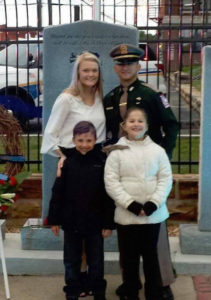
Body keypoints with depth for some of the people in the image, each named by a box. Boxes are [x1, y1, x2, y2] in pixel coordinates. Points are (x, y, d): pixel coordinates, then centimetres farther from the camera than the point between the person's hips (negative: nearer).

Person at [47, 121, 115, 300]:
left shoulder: (102, 162, -9)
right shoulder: (67, 162, -6)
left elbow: (108, 196, -7)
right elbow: (57, 193, -2)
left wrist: (108, 223, -7)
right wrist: (54, 219, -1)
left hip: (95, 222, -1)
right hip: (71, 221, 1)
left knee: (96, 262, 13)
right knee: (71, 261, 15)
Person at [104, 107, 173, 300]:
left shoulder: (157, 150, 2)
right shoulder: (116, 151, -2)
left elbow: (165, 179, -1)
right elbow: (111, 182, -7)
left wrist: (154, 203, -13)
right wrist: (130, 204, -15)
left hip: (153, 214, 1)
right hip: (126, 215, 0)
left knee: (151, 256, 10)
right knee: (129, 257, 9)